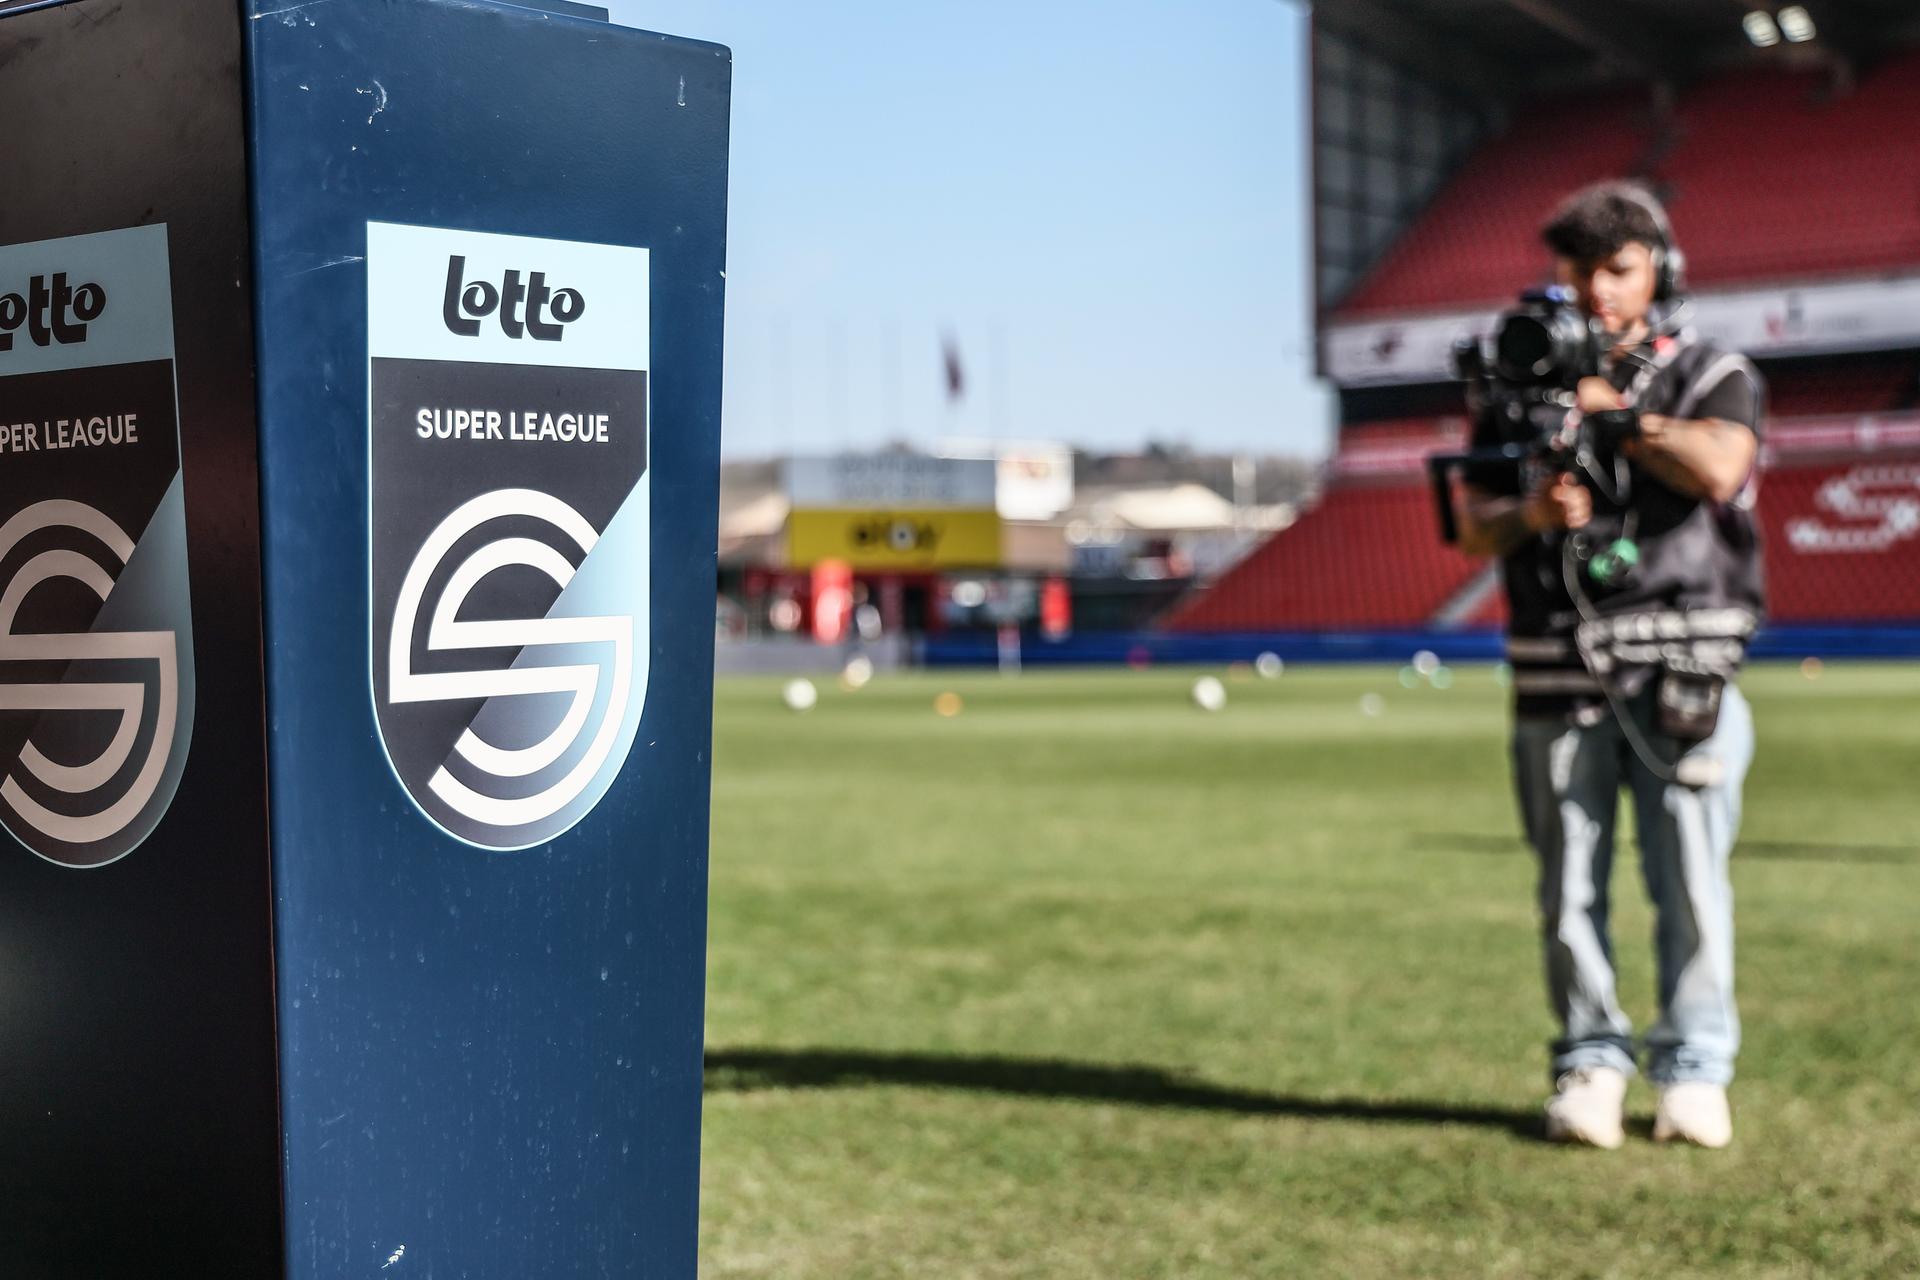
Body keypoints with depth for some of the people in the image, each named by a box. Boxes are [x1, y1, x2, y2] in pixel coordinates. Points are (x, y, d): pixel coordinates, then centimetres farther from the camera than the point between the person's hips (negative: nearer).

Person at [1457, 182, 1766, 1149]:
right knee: (1570, 887, 4)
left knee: (1691, 880, -1)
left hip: (1681, 676, -2)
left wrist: (1607, 408, -9)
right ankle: (1591, 1063, 17)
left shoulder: (1712, 376, 7)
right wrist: (1531, 514, -12)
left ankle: (1693, 1071, 12)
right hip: (1559, 676, 2)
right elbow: (1471, 528, 9)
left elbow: (1717, 467, -15)